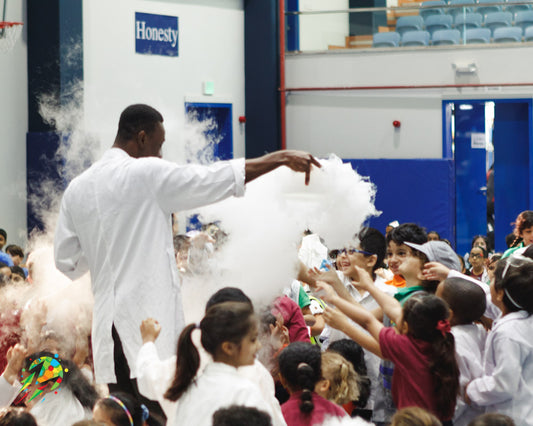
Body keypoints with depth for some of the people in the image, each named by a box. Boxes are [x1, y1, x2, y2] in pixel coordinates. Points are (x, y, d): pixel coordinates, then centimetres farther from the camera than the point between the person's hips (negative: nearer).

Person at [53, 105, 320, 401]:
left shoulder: (77, 189, 11)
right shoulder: (147, 174, -7)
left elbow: (67, 262, 16)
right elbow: (221, 177, -5)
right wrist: (283, 157, 3)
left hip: (107, 319, 6)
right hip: (149, 318, -6)